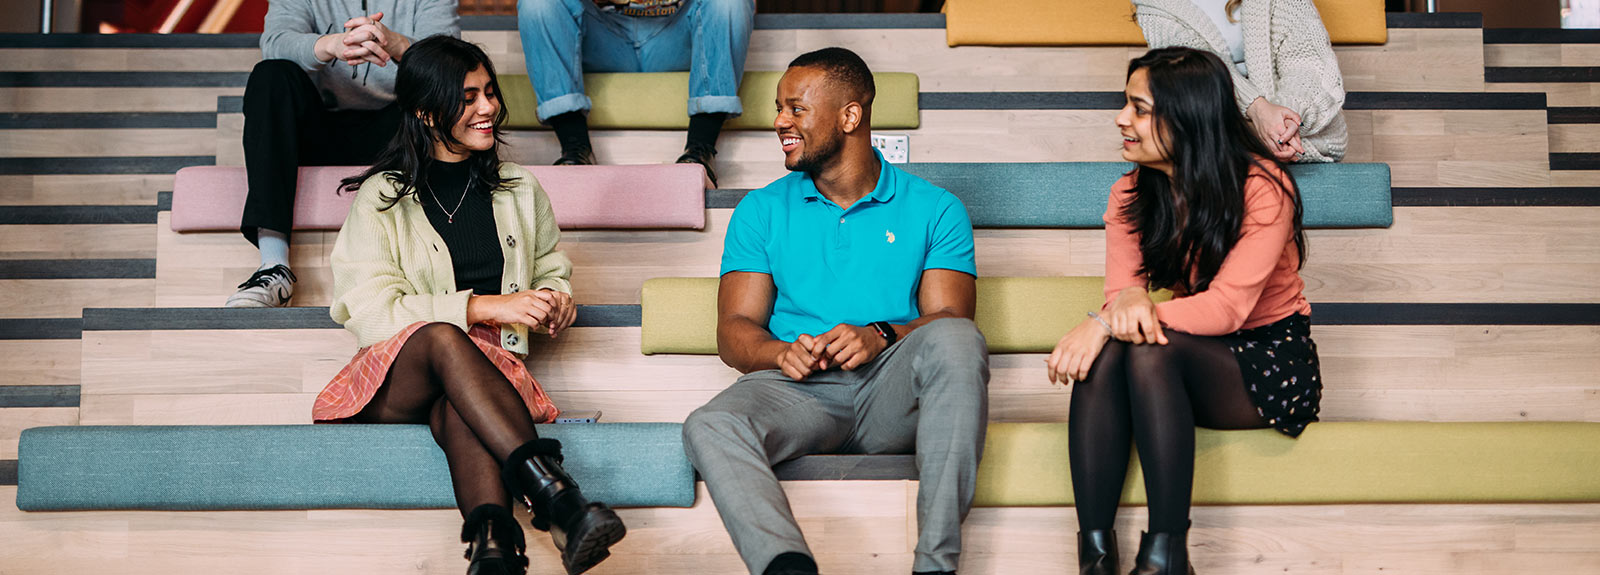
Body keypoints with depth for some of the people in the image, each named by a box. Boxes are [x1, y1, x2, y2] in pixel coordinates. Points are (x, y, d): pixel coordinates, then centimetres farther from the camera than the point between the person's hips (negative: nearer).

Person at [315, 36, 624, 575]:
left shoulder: (521, 192, 18)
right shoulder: (383, 198, 6)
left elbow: (552, 269, 32)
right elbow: (371, 312, -6)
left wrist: (556, 299, 5)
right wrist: (483, 307, -16)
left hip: (487, 368, 2)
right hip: (395, 378, -2)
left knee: (458, 406, -38)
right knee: (443, 338, -39)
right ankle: (554, 495, -55)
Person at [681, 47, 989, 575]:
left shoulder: (935, 210, 12)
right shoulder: (762, 211, 16)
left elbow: (949, 317, 1)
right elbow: (734, 330, 9)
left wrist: (880, 336, -21)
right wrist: (781, 353, -15)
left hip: (894, 393, -1)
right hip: (799, 390, 1)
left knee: (956, 339, -33)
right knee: (710, 428, -30)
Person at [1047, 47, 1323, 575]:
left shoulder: (1262, 189, -15)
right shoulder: (1130, 195, 3)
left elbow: (1227, 308, -24)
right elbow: (1120, 289, -5)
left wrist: (1105, 322, -31)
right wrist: (1127, 301, -32)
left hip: (1269, 359, -4)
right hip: (1189, 362, 5)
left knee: (1151, 349, -34)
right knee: (1104, 353, -29)